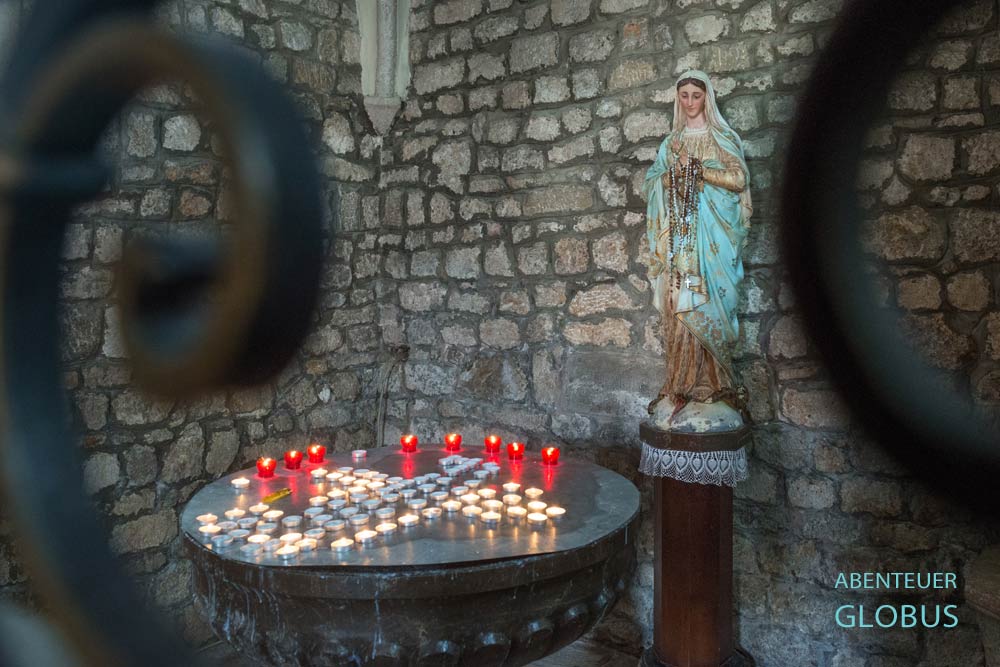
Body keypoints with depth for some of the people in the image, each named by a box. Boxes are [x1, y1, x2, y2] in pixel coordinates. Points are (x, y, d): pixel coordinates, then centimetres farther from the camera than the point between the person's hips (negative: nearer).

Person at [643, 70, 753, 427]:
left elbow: (739, 179, -3)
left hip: (710, 233, -3)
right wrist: (672, 174, -6)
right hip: (679, 233, 3)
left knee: (703, 304, -11)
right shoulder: (671, 142, 19)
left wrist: (700, 170, -11)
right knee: (679, 307, -5)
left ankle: (708, 381, -4)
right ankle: (685, 383, -2)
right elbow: (651, 183, 14)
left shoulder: (723, 137, 7)